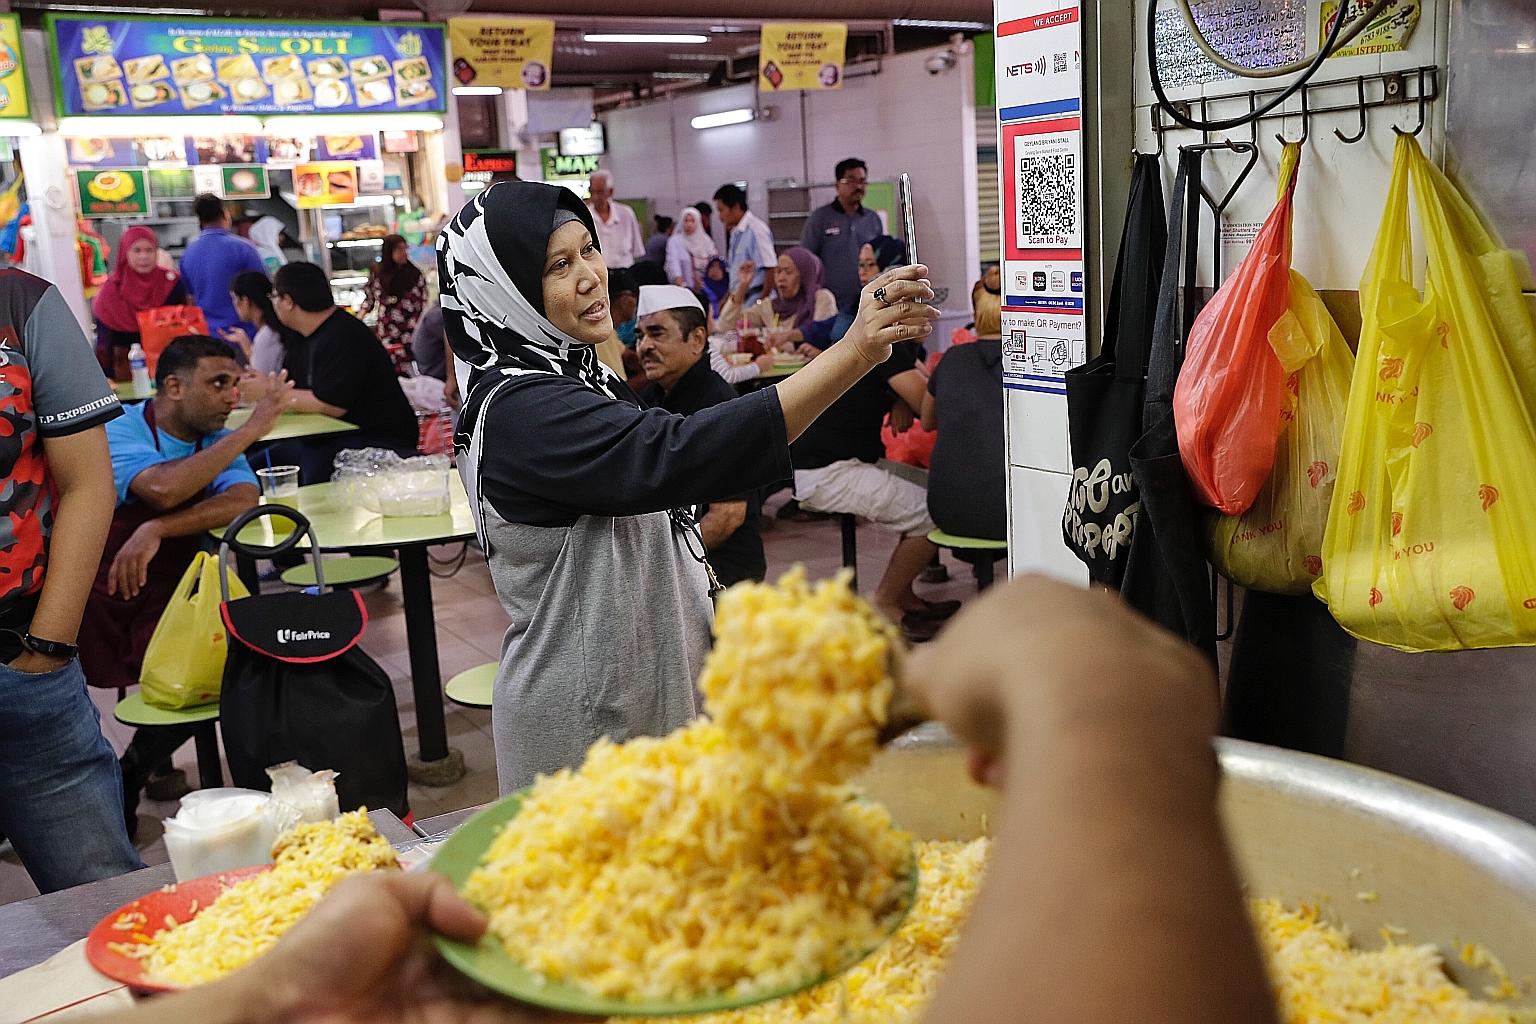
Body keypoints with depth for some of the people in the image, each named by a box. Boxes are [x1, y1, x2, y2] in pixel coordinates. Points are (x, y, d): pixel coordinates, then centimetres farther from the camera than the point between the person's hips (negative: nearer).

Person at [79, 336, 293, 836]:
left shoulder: (218, 442, 5)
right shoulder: (119, 432, -10)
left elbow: (243, 500, -16)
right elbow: (163, 489, -30)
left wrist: (158, 529, -30)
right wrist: (251, 429, -24)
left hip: (166, 608, 4)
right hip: (93, 603, -4)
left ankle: (129, 777, 5)